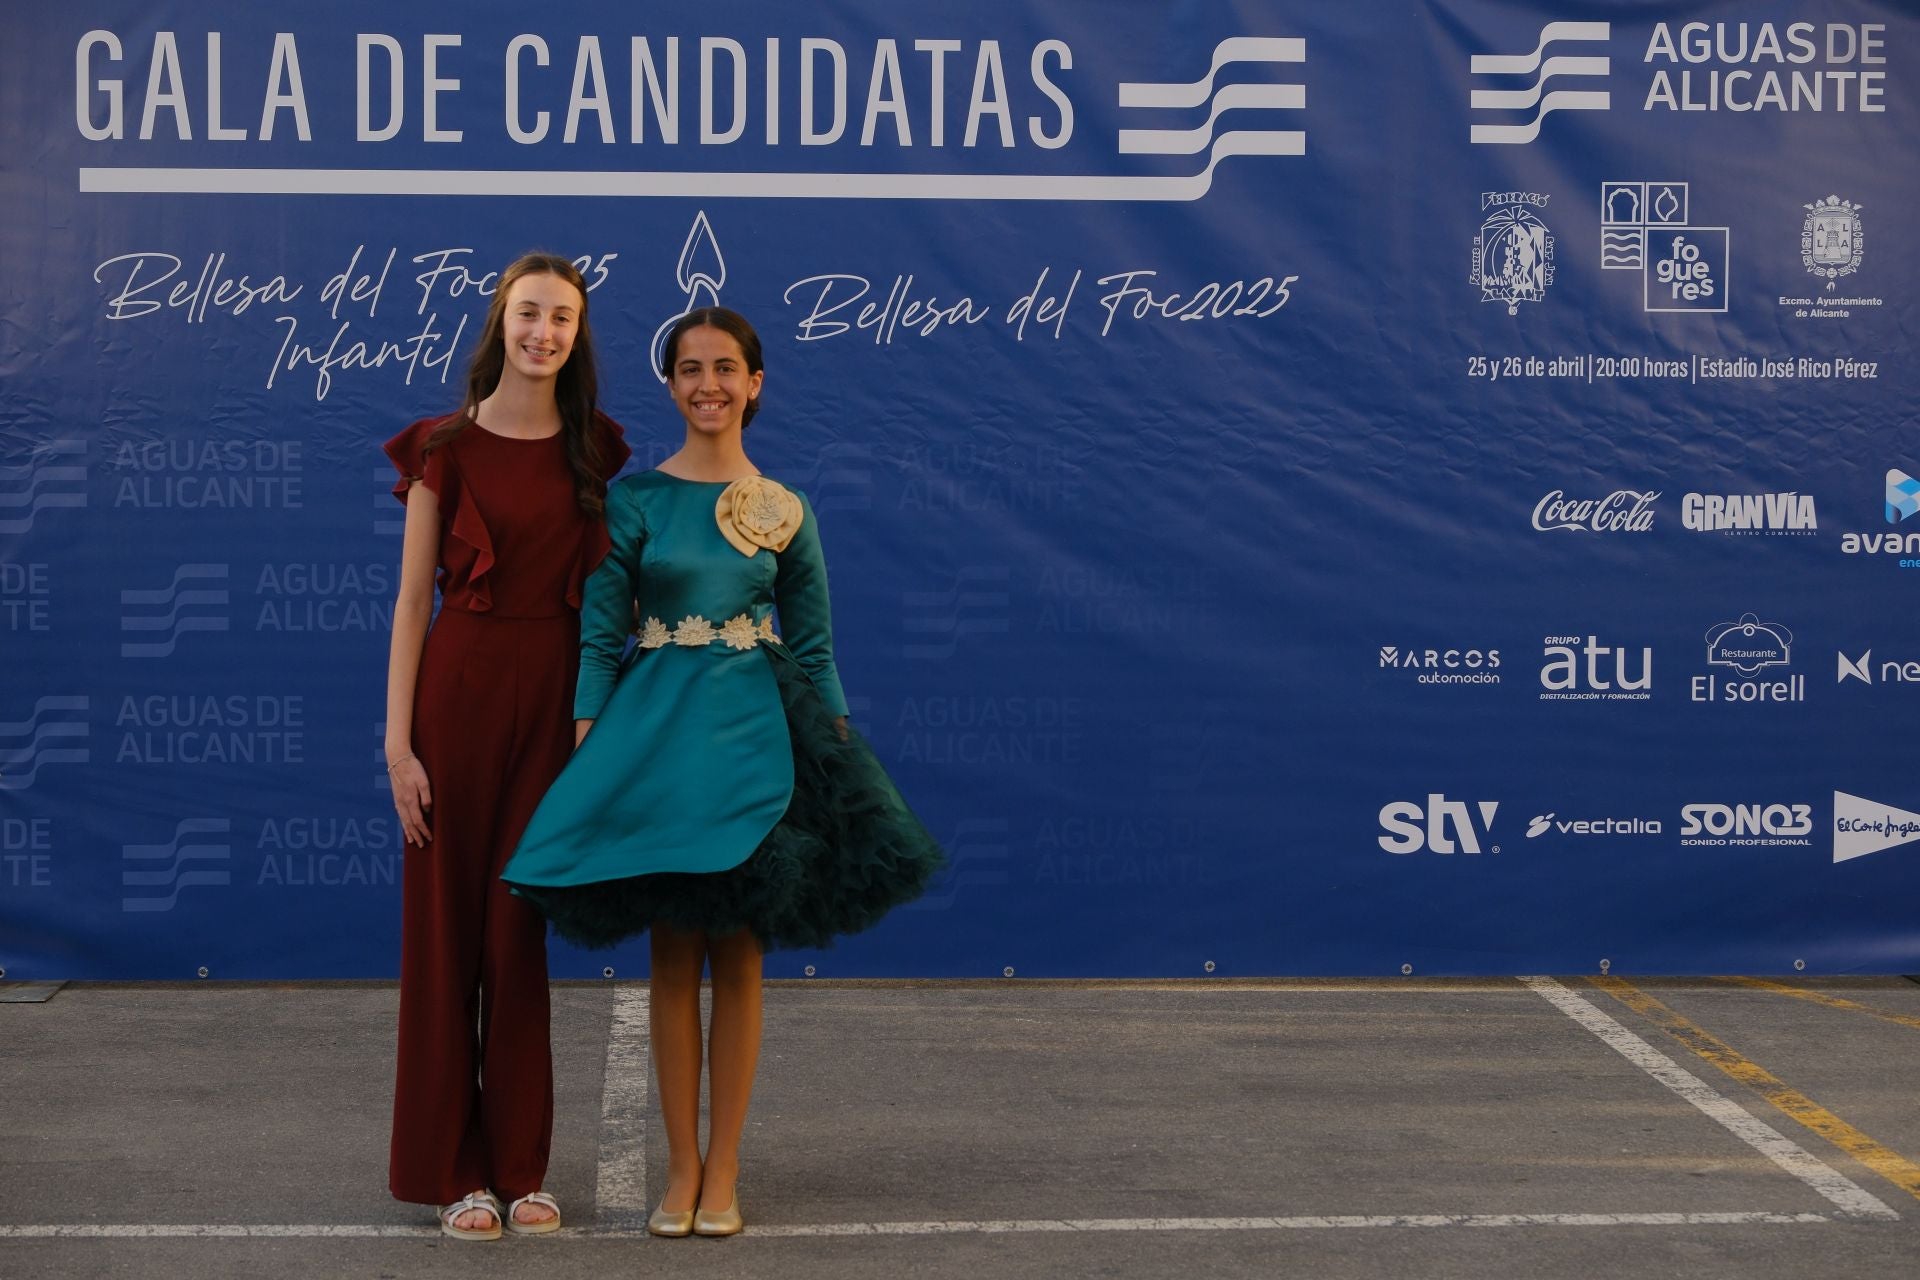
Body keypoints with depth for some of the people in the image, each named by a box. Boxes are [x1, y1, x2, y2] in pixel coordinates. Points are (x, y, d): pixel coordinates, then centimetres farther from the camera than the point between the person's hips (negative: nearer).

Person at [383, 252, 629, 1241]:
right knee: (447, 923, 2)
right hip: (460, 687, -2)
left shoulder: (594, 449, 7)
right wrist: (398, 741, -8)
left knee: (523, 932, 6)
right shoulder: (445, 449, -2)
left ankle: (518, 1167, 15)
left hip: (555, 694, 2)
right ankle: (452, 1169, 12)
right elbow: (413, 599, -3)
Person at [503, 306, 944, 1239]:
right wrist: (584, 742, -10)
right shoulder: (633, 498, 0)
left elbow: (812, 647, 9)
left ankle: (723, 1169, 11)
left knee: (738, 953, 3)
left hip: (754, 735, 1)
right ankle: (681, 1167, 12)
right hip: (654, 731, -1)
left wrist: (842, 753, 3)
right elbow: (600, 634, -1)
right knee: (673, 952, 3)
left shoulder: (784, 511, 5)